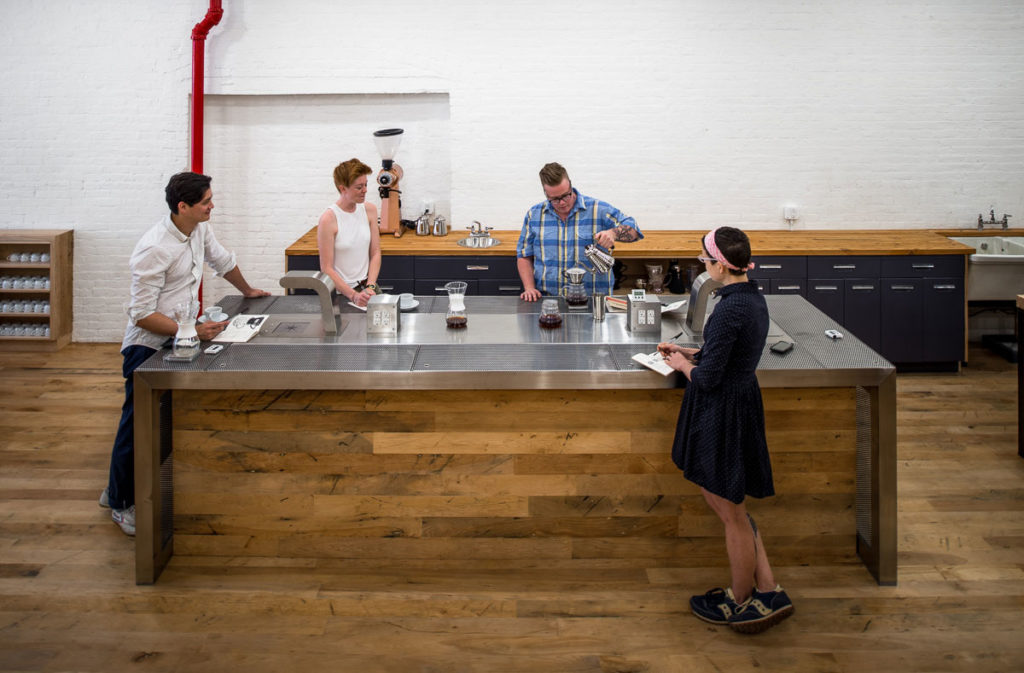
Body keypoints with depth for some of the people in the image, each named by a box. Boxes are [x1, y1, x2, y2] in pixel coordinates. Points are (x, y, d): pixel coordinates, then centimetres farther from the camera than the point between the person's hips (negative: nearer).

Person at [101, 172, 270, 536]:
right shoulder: (154, 249, -24)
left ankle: (116, 490, 28)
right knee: (138, 424, 0)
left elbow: (221, 260, 23)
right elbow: (142, 314, -23)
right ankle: (121, 503, 17)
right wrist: (193, 330, -30)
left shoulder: (199, 229, 1)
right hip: (148, 346, -8)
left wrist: (248, 291, 37)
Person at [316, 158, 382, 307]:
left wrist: (370, 287, -7)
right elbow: (326, 268, -12)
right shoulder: (328, 219, -12)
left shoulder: (369, 210, 5)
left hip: (367, 285, 5)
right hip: (341, 291, -4)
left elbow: (375, 253, 6)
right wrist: (353, 296, -20)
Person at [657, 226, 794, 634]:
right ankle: (767, 592, 22)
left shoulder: (729, 310, -25)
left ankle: (743, 602, 26)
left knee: (731, 513, 8)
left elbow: (708, 377, -22)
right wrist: (688, 352, 17)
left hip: (722, 413, -10)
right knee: (724, 501, 20)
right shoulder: (754, 299, 5)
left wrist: (683, 365, -3)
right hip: (742, 402, 10)